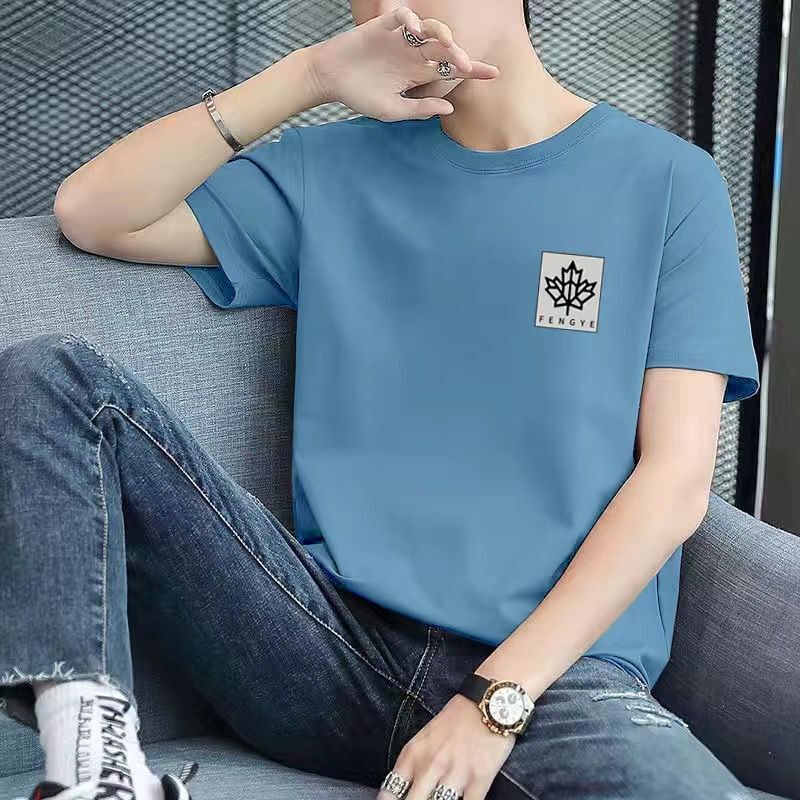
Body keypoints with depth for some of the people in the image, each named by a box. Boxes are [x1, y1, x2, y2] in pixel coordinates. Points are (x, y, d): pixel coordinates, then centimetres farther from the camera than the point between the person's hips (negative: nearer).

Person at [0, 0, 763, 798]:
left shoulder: (669, 181, 6)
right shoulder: (334, 171, 14)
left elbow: (676, 479, -2)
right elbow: (90, 213, 6)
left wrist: (498, 700, -12)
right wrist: (311, 74, -1)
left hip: (556, 668, -3)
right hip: (334, 640, 3)